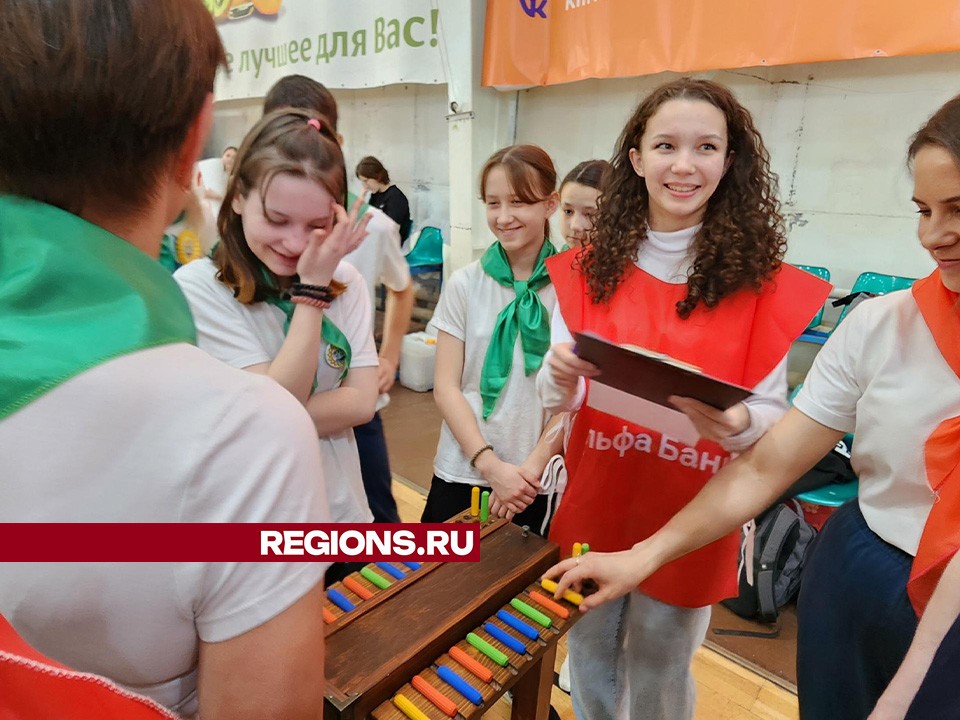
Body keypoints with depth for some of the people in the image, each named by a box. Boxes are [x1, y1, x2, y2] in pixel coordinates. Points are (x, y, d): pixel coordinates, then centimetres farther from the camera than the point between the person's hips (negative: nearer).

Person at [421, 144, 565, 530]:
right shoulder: (464, 283, -2)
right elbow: (446, 387, -4)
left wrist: (532, 467, -11)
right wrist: (490, 465, -12)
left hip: (537, 483, -1)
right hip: (461, 473, 2)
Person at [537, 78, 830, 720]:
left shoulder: (760, 281, -11)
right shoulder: (590, 269, -5)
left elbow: (775, 415, -6)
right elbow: (561, 401, -1)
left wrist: (735, 422, -28)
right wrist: (561, 376, -23)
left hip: (690, 520, -1)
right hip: (595, 505, 2)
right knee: (590, 656, 24)